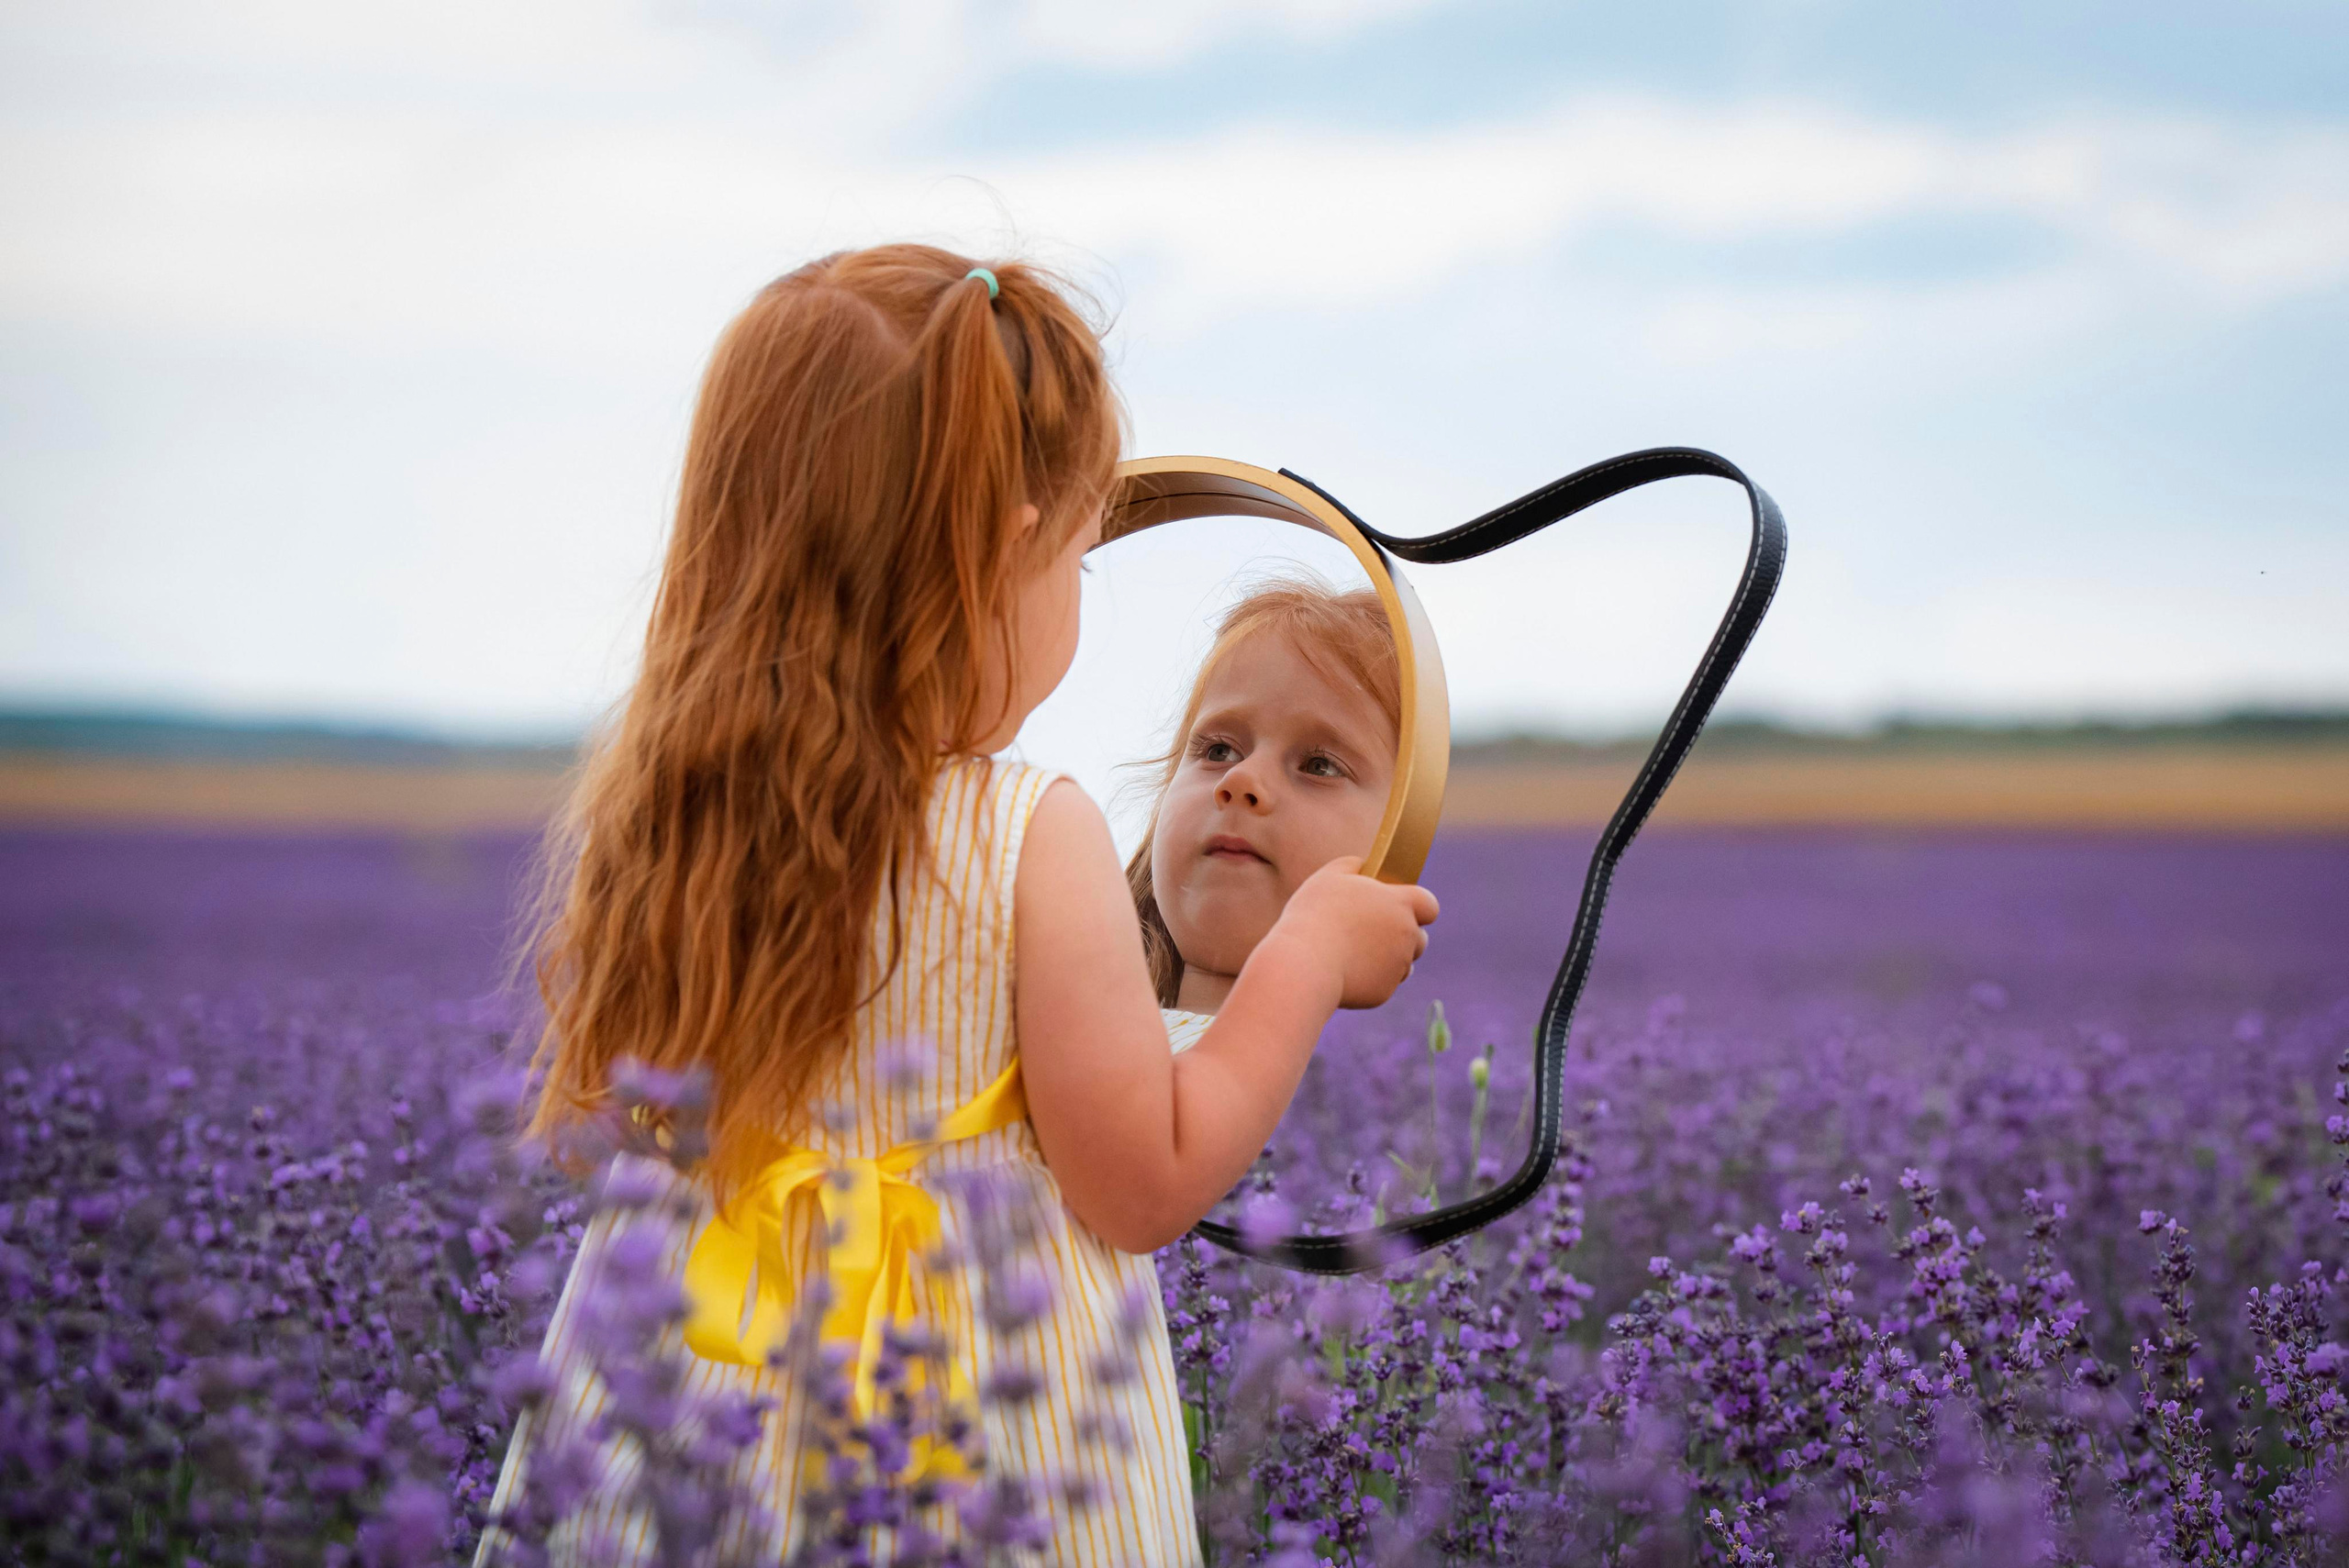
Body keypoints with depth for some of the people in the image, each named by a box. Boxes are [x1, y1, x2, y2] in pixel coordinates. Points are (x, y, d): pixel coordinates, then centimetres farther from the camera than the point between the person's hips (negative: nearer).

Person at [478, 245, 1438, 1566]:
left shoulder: (657, 822, -4)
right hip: (989, 1445, -5)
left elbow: (590, 1126, 10)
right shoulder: (1037, 841, -19)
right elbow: (1151, 1189, -13)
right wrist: (1311, 954, -3)